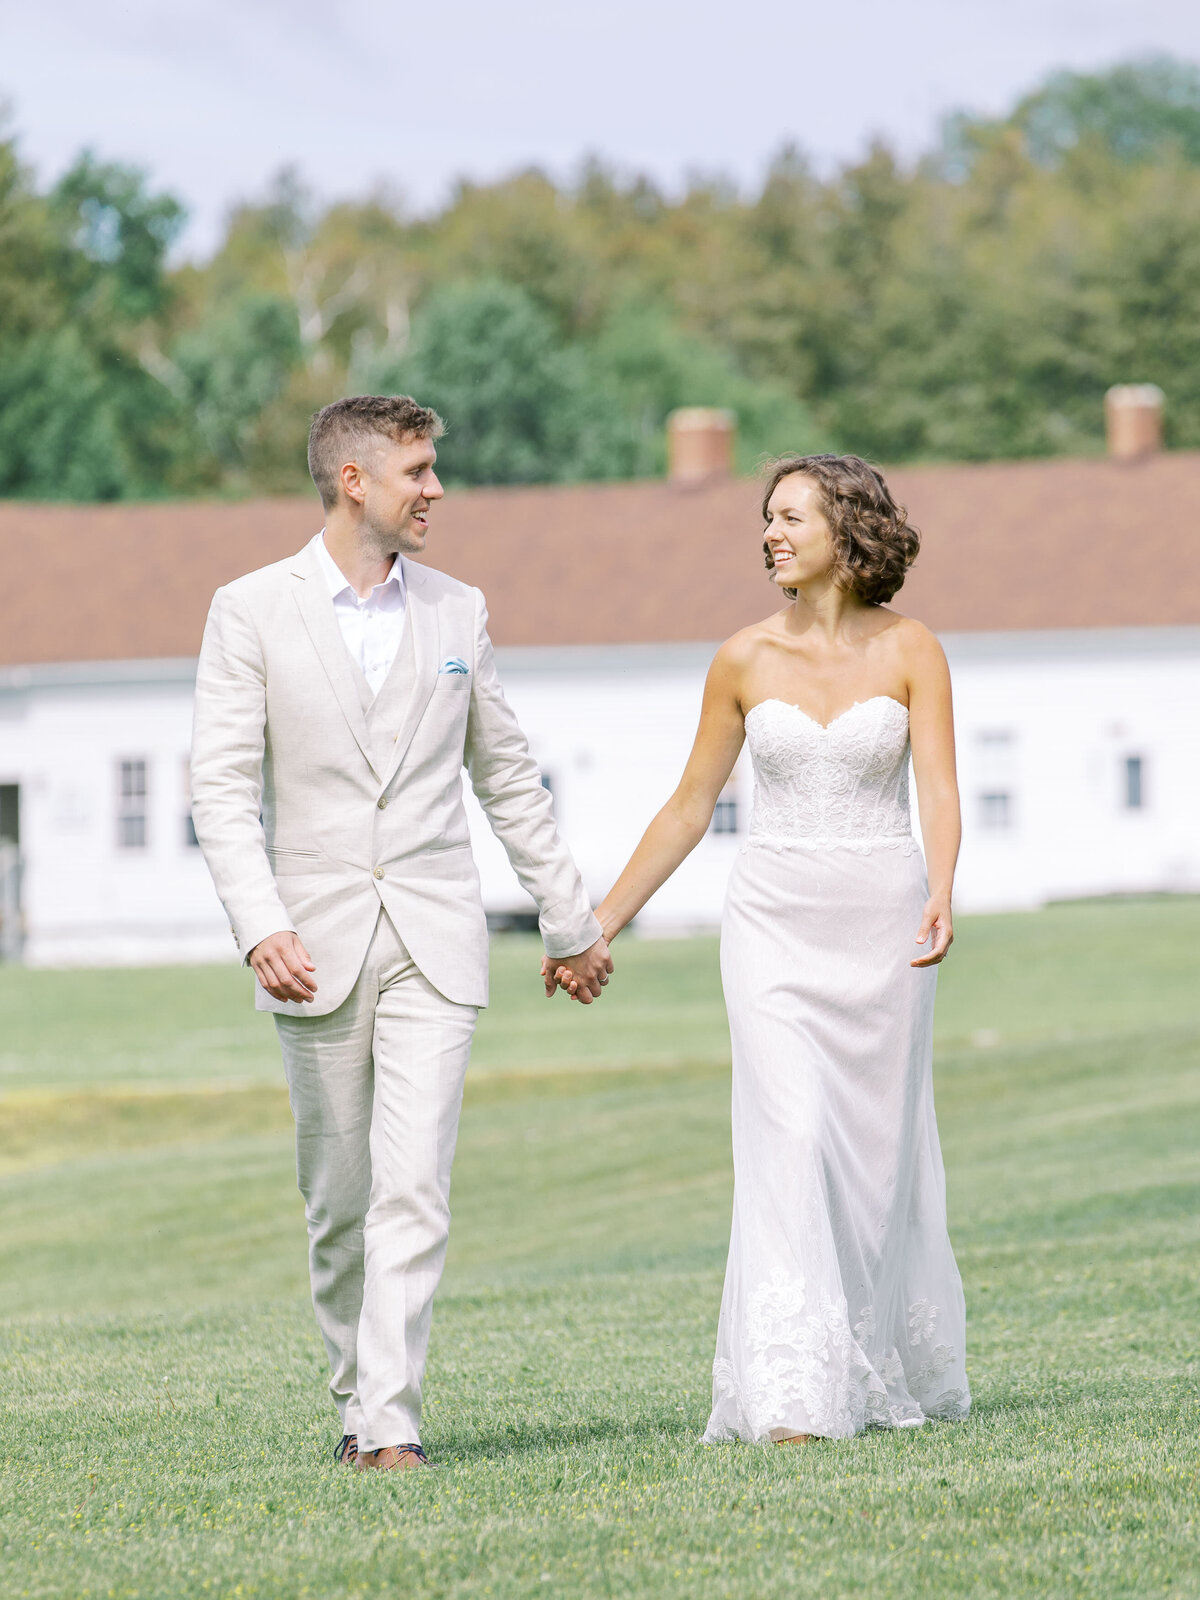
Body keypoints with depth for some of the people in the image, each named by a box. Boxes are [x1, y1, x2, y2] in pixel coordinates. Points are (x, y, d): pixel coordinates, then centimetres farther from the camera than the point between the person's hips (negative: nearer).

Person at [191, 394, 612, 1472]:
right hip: (317, 945, -1)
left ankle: (391, 1422, -14)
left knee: (415, 1189, -11)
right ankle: (356, 1395, 23)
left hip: (435, 942, 1)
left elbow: (508, 778, 17)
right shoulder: (252, 612, -1)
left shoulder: (457, 611, 8)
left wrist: (570, 920, 20)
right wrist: (262, 926, -19)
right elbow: (223, 789, -6)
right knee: (338, 1197, 7)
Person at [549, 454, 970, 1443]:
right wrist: (603, 923, 9)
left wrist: (941, 898, -30)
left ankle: (902, 1371, 28)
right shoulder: (745, 660, 2)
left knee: (882, 1149, 7)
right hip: (776, 923, 0)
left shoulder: (911, 651, -2)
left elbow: (939, 789, -11)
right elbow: (690, 807, 9)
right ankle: (794, 1395, -18)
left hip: (883, 923, 0)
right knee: (791, 1140, -13)